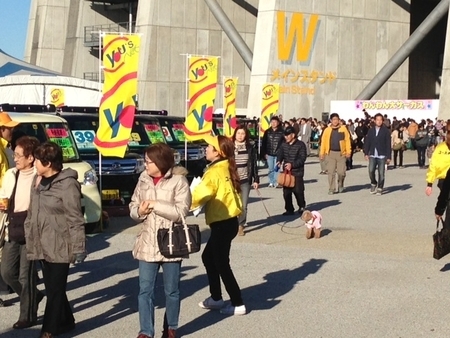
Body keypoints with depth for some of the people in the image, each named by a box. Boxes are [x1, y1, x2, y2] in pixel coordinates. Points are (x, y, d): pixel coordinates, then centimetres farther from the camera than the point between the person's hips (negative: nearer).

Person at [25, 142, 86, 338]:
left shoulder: (67, 184, -15)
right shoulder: (38, 182, 9)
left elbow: (75, 219, -15)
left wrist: (78, 247, -15)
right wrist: (30, 240, 16)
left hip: (59, 245, -8)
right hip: (42, 245, 8)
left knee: (55, 289, 1)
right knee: (51, 288, 15)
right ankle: (65, 321, 29)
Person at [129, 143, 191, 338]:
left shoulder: (178, 181, -10)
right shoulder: (143, 180, 5)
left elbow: (181, 212, -17)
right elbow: (133, 207, 10)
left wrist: (155, 205, -18)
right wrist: (139, 211, -13)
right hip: (147, 244, 3)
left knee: (171, 291, 10)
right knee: (145, 290, 2)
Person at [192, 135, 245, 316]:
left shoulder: (215, 171, -18)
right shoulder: (226, 168, 9)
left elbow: (200, 195, -22)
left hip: (222, 224, -9)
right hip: (228, 221, 9)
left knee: (221, 264, 0)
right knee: (208, 257, 20)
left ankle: (238, 304, 6)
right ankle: (216, 298, 28)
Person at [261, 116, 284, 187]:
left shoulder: (281, 132, -4)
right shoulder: (267, 132, 4)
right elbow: (264, 143, 5)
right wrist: (264, 153, 0)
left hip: (278, 154, -3)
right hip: (269, 154, 3)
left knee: (276, 168, -4)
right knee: (270, 169, 8)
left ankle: (276, 182, 2)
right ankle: (271, 182, 17)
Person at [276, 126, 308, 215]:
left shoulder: (300, 145, -7)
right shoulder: (284, 145, 9)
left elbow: (302, 158, -11)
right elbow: (280, 154, 6)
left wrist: (292, 164, -22)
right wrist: (279, 161, -17)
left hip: (297, 172, -5)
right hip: (286, 172, 5)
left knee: (298, 191, -1)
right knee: (286, 192, 4)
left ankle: (302, 206, 21)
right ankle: (289, 209, 15)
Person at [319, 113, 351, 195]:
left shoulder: (343, 129, 3)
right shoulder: (327, 130, 4)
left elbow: (347, 140, 1)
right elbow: (323, 141, 5)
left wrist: (348, 151, -4)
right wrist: (322, 153, 0)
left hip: (341, 153, -1)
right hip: (330, 153, 1)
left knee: (341, 172, -2)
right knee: (331, 172, -1)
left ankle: (340, 185, 25)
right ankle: (331, 189, 6)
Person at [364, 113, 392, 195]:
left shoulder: (386, 131, 0)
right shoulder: (371, 131, 8)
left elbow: (388, 145, -1)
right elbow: (367, 142, 10)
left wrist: (388, 157, -4)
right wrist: (366, 153, 1)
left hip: (382, 156, -2)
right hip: (372, 155, 2)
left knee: (381, 173, -1)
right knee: (371, 171, -9)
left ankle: (380, 189, 11)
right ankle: (373, 184, 17)